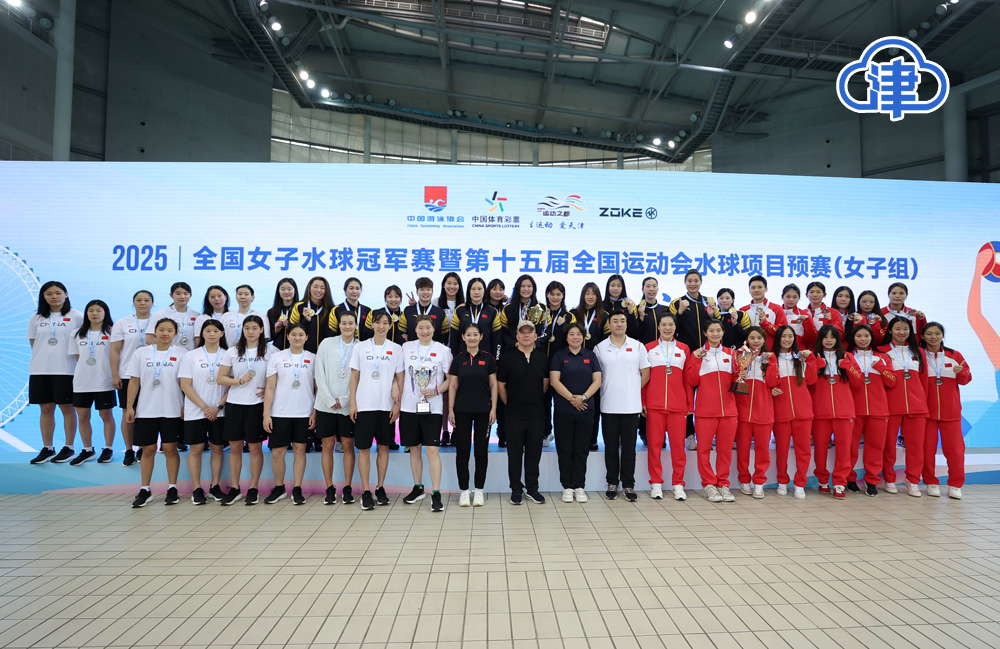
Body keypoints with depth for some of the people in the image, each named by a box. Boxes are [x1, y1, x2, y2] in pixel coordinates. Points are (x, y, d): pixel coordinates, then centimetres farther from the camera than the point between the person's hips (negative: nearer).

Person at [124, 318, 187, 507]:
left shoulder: (182, 354, 0)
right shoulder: (141, 353, 5)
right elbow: (134, 381, 6)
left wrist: (186, 407, -4)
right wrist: (129, 407, 2)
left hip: (172, 411, -2)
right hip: (146, 410, 2)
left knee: (170, 449, 3)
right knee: (148, 449, 7)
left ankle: (172, 488, 14)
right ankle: (144, 490, 19)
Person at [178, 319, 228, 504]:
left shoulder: (228, 356, 3)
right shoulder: (191, 356, 1)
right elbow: (185, 386, -3)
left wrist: (218, 406, -10)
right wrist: (204, 407, -10)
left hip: (220, 412, 1)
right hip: (195, 411, -1)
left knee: (217, 448, 7)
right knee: (196, 449, 2)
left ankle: (215, 486, 18)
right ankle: (197, 489, 12)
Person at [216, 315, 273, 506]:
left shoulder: (270, 351, 0)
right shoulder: (232, 352, 6)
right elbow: (220, 378, 5)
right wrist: (239, 381, -10)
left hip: (257, 405, -2)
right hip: (234, 404, 2)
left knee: (255, 448, 4)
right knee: (235, 447, 8)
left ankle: (253, 489, 15)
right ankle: (234, 488, 20)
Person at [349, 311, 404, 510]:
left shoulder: (396, 349, 4)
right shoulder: (360, 347, 4)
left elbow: (400, 379, 5)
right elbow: (354, 377, 5)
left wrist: (398, 404, -2)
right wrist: (352, 403, -1)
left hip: (386, 405, 1)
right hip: (364, 404, -1)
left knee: (383, 447, 7)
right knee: (364, 448, 0)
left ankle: (380, 488, 19)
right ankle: (366, 492, 7)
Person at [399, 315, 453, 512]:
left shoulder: (443, 350, 0)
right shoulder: (406, 347, 7)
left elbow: (451, 378, 3)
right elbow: (401, 375, 14)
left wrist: (436, 391, -12)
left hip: (432, 407, -3)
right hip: (409, 406, 3)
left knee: (432, 450, -8)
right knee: (414, 449, 12)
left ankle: (436, 494, -3)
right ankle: (418, 488, 27)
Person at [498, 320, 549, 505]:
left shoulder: (543, 357, 5)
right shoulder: (508, 358, -2)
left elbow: (546, 384, 13)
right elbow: (500, 386, 3)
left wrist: (536, 402, 12)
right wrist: (510, 404, 6)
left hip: (537, 413, 2)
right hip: (515, 414, -2)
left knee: (534, 453, 9)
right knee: (515, 453, 6)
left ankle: (532, 489, 21)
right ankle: (516, 489, 17)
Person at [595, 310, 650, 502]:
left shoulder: (637, 346, 5)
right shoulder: (600, 348, 4)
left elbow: (645, 373, 9)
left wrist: (633, 390, 4)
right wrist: (606, 390, 2)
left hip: (631, 406, 0)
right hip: (608, 406, 0)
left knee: (629, 447, 4)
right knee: (611, 446, 6)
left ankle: (628, 484, 14)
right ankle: (612, 483, 18)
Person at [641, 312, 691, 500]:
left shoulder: (684, 349, 11)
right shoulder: (649, 348, 7)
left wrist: (690, 404, 6)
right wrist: (642, 402, -1)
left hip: (678, 405, 1)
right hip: (654, 405, -1)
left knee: (678, 444, 2)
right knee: (654, 444, 3)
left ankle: (678, 484, 12)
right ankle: (656, 483, 12)